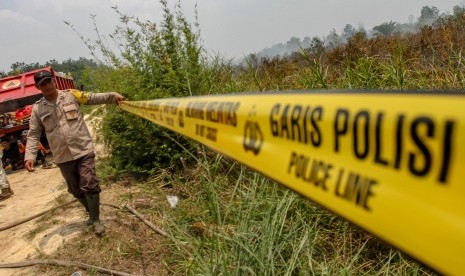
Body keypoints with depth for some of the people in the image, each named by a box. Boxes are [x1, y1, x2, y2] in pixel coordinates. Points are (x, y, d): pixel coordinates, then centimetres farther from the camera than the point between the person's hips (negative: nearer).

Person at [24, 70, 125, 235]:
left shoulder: (71, 95, 2)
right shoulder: (37, 109, 6)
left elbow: (93, 98, -1)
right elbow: (33, 134, 6)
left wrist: (112, 96, -18)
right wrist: (29, 156, -6)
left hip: (84, 150, -3)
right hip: (63, 157, 3)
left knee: (89, 185, -7)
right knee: (76, 190, 15)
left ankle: (96, 219, 11)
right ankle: (92, 213, 39)